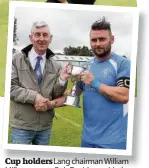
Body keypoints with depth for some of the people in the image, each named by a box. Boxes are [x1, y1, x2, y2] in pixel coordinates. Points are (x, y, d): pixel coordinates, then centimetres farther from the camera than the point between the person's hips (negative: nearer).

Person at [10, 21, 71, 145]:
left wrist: (62, 80, -15)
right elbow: (10, 88, -11)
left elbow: (56, 96, 3)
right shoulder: (17, 60, -5)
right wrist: (34, 96, -22)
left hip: (45, 126, 3)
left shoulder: (55, 66, 2)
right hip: (22, 126, -3)